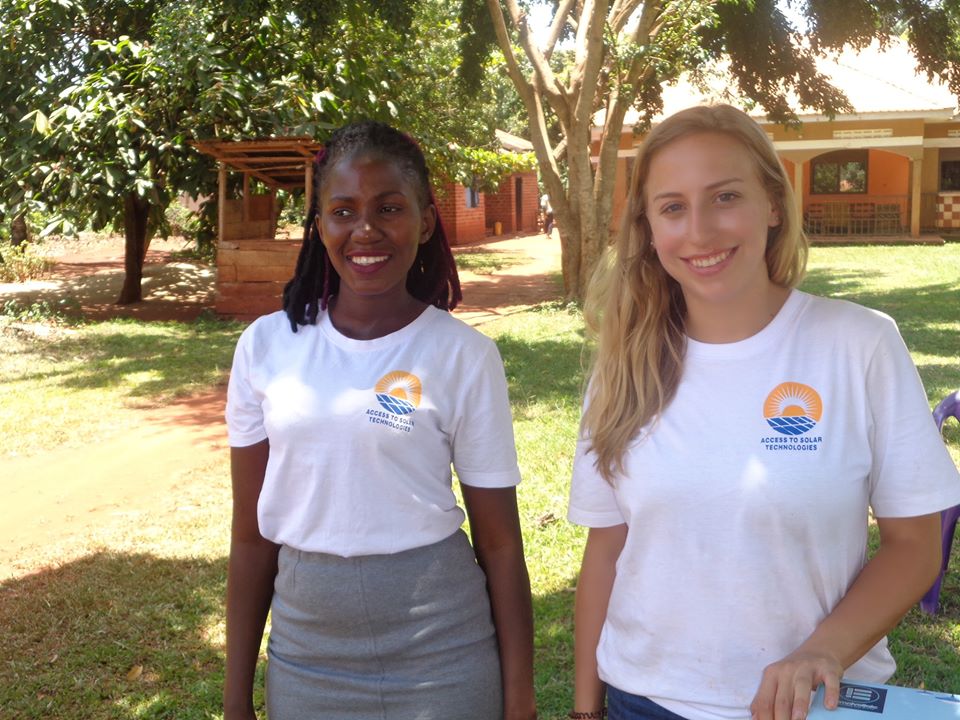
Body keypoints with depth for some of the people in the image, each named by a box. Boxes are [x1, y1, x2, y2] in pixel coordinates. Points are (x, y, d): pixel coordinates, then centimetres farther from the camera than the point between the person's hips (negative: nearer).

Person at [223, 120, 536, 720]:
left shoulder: (465, 355, -9)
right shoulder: (266, 345, -3)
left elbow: (500, 544, -5)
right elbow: (252, 535, 3)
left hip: (438, 658, -2)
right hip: (304, 653, 3)